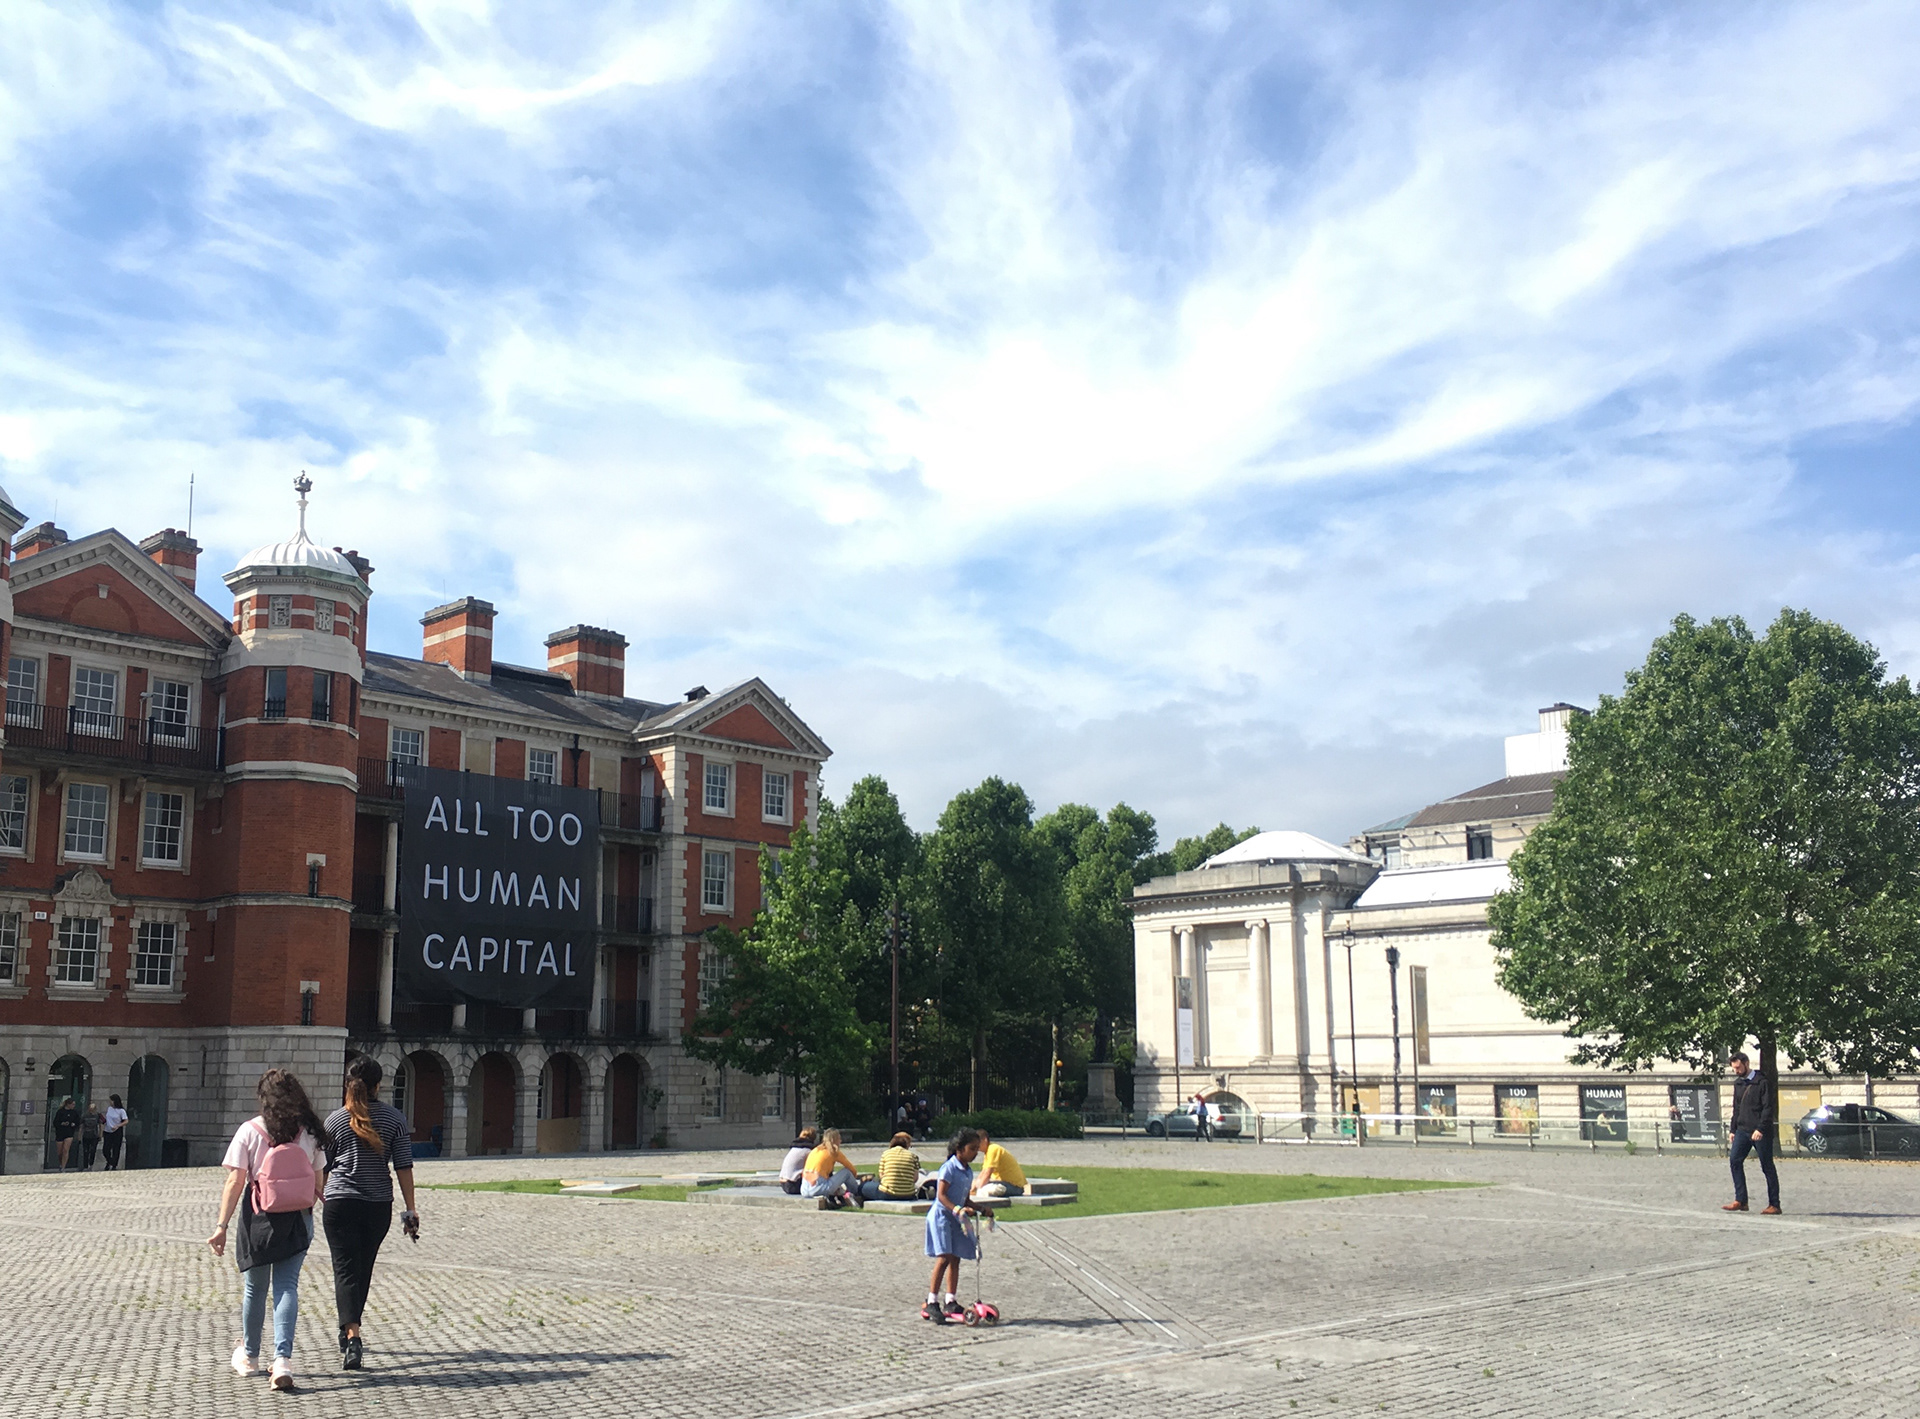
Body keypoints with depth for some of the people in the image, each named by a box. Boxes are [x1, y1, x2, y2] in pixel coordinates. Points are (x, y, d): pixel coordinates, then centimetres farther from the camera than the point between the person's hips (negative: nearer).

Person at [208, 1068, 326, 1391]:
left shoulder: (250, 1131, -6)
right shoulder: (308, 1132, 1)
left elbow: (235, 1182, -11)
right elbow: (317, 1182, 6)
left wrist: (222, 1226, -10)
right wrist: (308, 1212, 23)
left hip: (259, 1218, -1)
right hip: (298, 1219, 1)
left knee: (254, 1287, 15)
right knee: (287, 1286, 3)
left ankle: (249, 1356, 33)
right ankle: (283, 1359, -12)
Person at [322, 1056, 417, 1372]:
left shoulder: (335, 1120, -2)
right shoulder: (394, 1118, -2)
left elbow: (321, 1168, 7)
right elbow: (404, 1167, -4)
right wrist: (410, 1209, 1)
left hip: (340, 1204, -2)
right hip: (379, 1205, 2)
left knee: (346, 1271, -3)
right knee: (363, 1271, 17)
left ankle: (351, 1336, -19)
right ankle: (349, 1332, 31)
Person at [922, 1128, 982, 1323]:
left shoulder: (968, 1171, 11)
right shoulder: (949, 1168, -14)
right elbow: (941, 1195, -19)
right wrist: (957, 1209, -30)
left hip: (956, 1218, 8)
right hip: (941, 1215, -8)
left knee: (955, 1259, 9)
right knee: (944, 1258, -14)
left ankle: (950, 1301, 18)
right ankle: (931, 1303, -10)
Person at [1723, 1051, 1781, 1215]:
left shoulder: (1763, 1082, -8)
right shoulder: (1738, 1083, 14)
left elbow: (1768, 1108, -13)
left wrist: (1760, 1129, -21)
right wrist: (1734, 1130, 17)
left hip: (1761, 1132, -7)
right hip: (1743, 1130, 7)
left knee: (1767, 1167, 1)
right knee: (1734, 1160, -7)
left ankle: (1774, 1205, 8)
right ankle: (1740, 1201, -6)